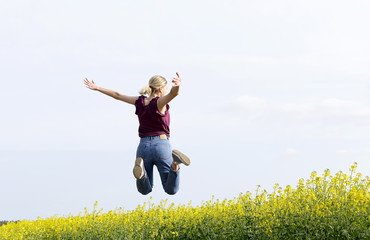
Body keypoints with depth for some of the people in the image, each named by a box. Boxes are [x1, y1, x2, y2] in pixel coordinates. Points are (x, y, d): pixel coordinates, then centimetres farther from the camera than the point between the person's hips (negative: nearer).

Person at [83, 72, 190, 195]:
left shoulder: (140, 101, 5)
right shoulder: (159, 102, -8)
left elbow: (117, 95, 15)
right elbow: (173, 93, -30)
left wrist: (96, 88, 28)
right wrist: (177, 86, -54)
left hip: (143, 146, 4)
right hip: (161, 145, -4)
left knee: (145, 190, 13)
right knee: (171, 190, 1)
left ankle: (141, 168, -19)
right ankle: (175, 164, -28)